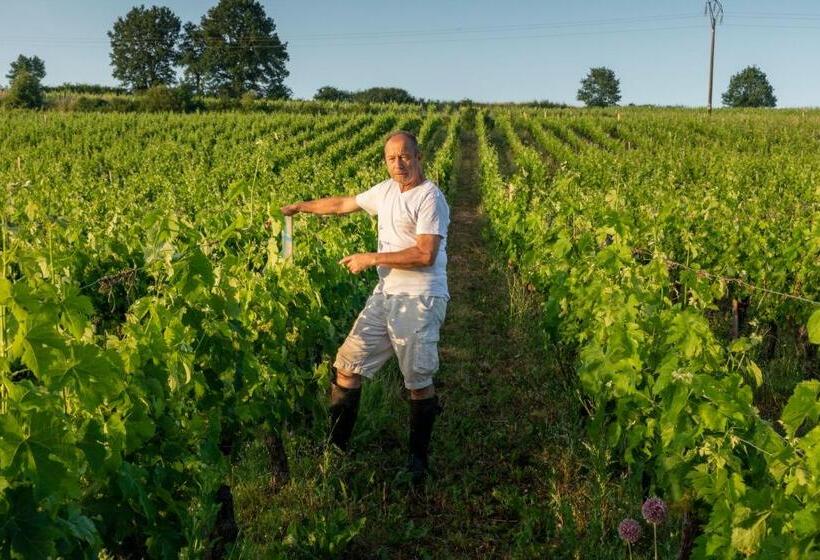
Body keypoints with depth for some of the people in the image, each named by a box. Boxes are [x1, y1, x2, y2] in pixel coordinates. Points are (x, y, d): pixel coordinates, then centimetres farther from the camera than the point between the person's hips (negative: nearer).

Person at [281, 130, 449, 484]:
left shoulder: (430, 198, -13)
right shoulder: (386, 191, 11)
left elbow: (426, 255, -21)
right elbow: (343, 204, 25)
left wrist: (371, 259, -16)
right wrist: (298, 207, 30)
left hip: (420, 300, -8)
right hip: (386, 294, 8)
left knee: (419, 382, 1)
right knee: (347, 365, 7)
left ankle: (418, 458, 20)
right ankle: (334, 447, 19)